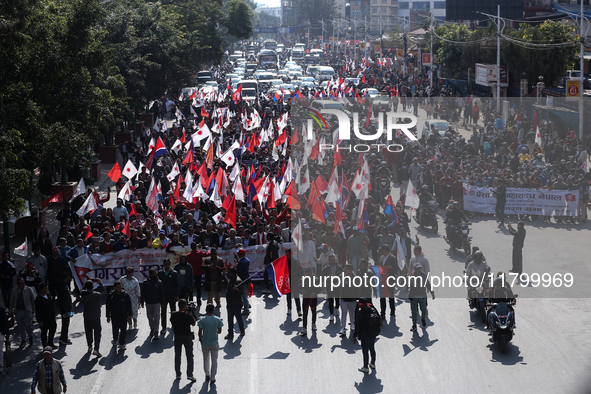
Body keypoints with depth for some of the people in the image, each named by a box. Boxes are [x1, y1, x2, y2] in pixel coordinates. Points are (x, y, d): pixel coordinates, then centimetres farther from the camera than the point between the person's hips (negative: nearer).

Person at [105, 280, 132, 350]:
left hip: (124, 316, 0)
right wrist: (108, 316, -1)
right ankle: (115, 340, 41)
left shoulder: (125, 295, -4)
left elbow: (129, 306, 4)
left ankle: (122, 344, 7)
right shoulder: (110, 296, -6)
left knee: (123, 330, -1)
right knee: (115, 330, 13)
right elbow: (108, 307, 0)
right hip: (114, 317, 0)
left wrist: (129, 315, 4)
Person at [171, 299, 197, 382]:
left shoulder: (173, 315, -11)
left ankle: (178, 374, 21)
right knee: (189, 356, 7)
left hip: (177, 337, 3)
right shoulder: (188, 316, -20)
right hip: (187, 337, -3)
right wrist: (191, 314, -2)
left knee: (177, 356, 16)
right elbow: (193, 323, -5)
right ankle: (189, 374, 0)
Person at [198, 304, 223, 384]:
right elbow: (219, 331, 1)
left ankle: (207, 375, 33)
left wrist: (200, 338, 9)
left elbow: (200, 332, -9)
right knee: (214, 360, 9)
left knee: (206, 359, 21)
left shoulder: (202, 320, -13)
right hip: (214, 343, 0)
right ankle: (212, 378, 7)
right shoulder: (218, 320, -8)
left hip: (205, 343, 0)